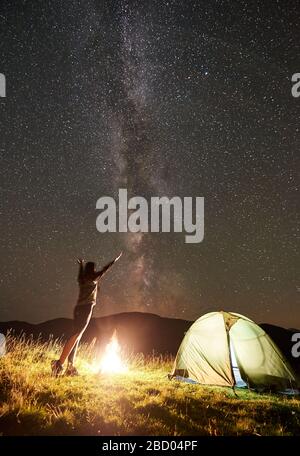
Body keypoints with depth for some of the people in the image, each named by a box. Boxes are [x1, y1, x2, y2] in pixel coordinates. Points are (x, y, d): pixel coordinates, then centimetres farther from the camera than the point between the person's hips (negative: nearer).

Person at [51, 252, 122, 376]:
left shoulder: (82, 279, 16)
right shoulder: (93, 278, -1)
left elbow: (81, 274, 40)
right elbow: (105, 268, 9)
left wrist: (81, 265, 60)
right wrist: (116, 259, 23)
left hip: (78, 309, 8)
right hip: (86, 308, -8)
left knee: (77, 337, 8)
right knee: (76, 335, -16)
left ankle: (70, 367, 6)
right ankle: (59, 363, -28)